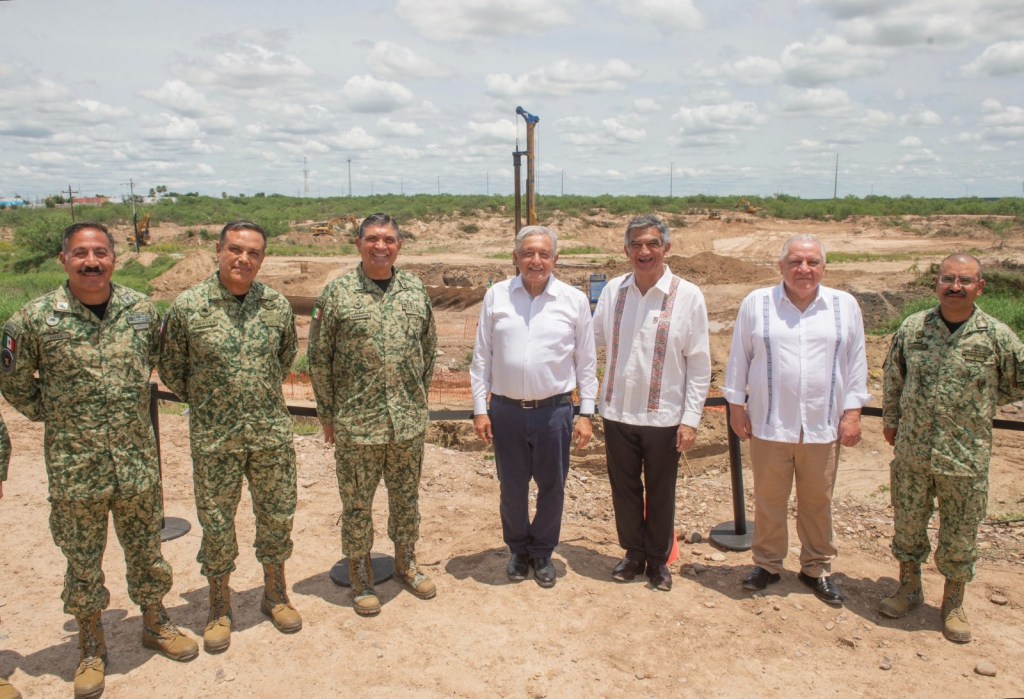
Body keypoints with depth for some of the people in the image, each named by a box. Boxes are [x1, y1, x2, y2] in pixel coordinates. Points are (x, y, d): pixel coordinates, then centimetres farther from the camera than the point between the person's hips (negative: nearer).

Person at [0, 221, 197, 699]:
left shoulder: (141, 309, -3)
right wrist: (50, 414, 2)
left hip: (138, 460, 2)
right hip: (74, 467, -2)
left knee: (146, 549, 16)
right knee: (82, 561, 13)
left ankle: (155, 624, 38)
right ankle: (91, 648, 32)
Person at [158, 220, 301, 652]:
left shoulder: (277, 305, -2)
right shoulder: (188, 306, -9)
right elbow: (171, 367, 3)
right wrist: (205, 402, 7)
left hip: (272, 434, 2)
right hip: (214, 438, -2)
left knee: (277, 517, 13)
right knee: (216, 524, 10)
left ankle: (275, 594, 34)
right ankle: (219, 608, 30)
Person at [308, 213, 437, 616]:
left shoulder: (415, 290, 3)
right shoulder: (337, 293, -7)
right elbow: (319, 358, -3)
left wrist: (420, 399, 11)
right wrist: (328, 414, -2)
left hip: (409, 421, 3)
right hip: (356, 423, -3)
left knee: (407, 497, 17)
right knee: (357, 503, 10)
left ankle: (405, 562, 37)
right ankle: (360, 575, 28)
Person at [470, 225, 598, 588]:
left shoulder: (574, 300, -1)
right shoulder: (496, 296, 1)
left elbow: (586, 362, 3)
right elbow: (481, 357, 4)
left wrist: (586, 413, -1)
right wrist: (480, 409, 1)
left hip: (554, 410, 0)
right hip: (506, 410, 1)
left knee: (552, 487, 11)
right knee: (511, 488, 13)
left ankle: (542, 552, 33)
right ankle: (518, 549, 36)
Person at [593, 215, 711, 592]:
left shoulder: (688, 296, -7)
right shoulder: (613, 290, 0)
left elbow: (699, 364, -5)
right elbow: (594, 341, 9)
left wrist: (690, 419, -8)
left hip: (663, 416, -2)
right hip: (618, 412, 2)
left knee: (660, 493, 12)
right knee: (624, 490, 15)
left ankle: (658, 559, 32)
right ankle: (633, 553, 35)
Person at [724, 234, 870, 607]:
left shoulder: (845, 305, 3)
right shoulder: (756, 303, 0)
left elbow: (856, 362, 7)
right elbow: (739, 357, 5)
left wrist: (852, 411, 2)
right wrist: (736, 404, 3)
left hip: (823, 425, 1)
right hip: (769, 423, -1)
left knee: (818, 502, 12)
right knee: (769, 499, 10)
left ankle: (817, 569, 29)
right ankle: (767, 564, 27)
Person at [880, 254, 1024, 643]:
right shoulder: (912, 328, -2)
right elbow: (892, 377, 12)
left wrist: (981, 405, 6)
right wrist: (890, 420, 15)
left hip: (966, 456, -1)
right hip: (911, 451, 2)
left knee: (960, 534, 11)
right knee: (908, 523, 15)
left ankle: (953, 603, 31)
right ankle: (910, 587, 36)